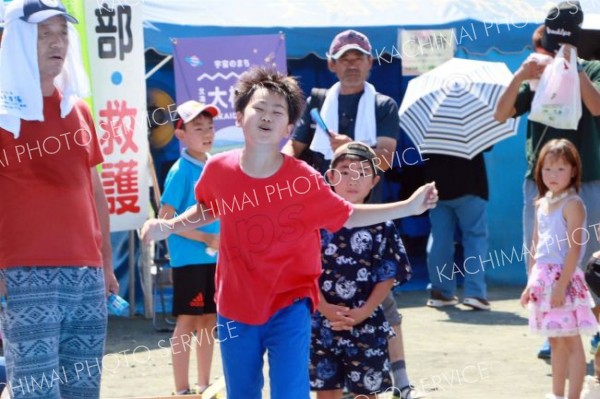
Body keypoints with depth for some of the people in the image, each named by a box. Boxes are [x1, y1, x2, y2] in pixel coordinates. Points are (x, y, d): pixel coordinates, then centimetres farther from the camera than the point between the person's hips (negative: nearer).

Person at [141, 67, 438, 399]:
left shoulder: (304, 179, -14)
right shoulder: (218, 170, -9)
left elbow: (347, 216, 1)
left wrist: (409, 207, -5)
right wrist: (167, 227, 2)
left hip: (289, 306, -3)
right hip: (235, 307, 3)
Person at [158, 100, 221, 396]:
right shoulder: (181, 171, -12)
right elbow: (165, 218, -15)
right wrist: (205, 238, -17)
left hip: (214, 257, 7)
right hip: (189, 258, -7)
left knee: (209, 320, 12)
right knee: (187, 321, -1)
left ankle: (204, 386, 21)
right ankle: (182, 391, 4)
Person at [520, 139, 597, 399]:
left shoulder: (572, 204, -10)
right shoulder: (541, 204, 12)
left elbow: (574, 249, -16)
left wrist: (561, 285, -20)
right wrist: (531, 284, 15)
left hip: (564, 279, -7)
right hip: (543, 279, 7)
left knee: (570, 341, -5)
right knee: (555, 342, 15)